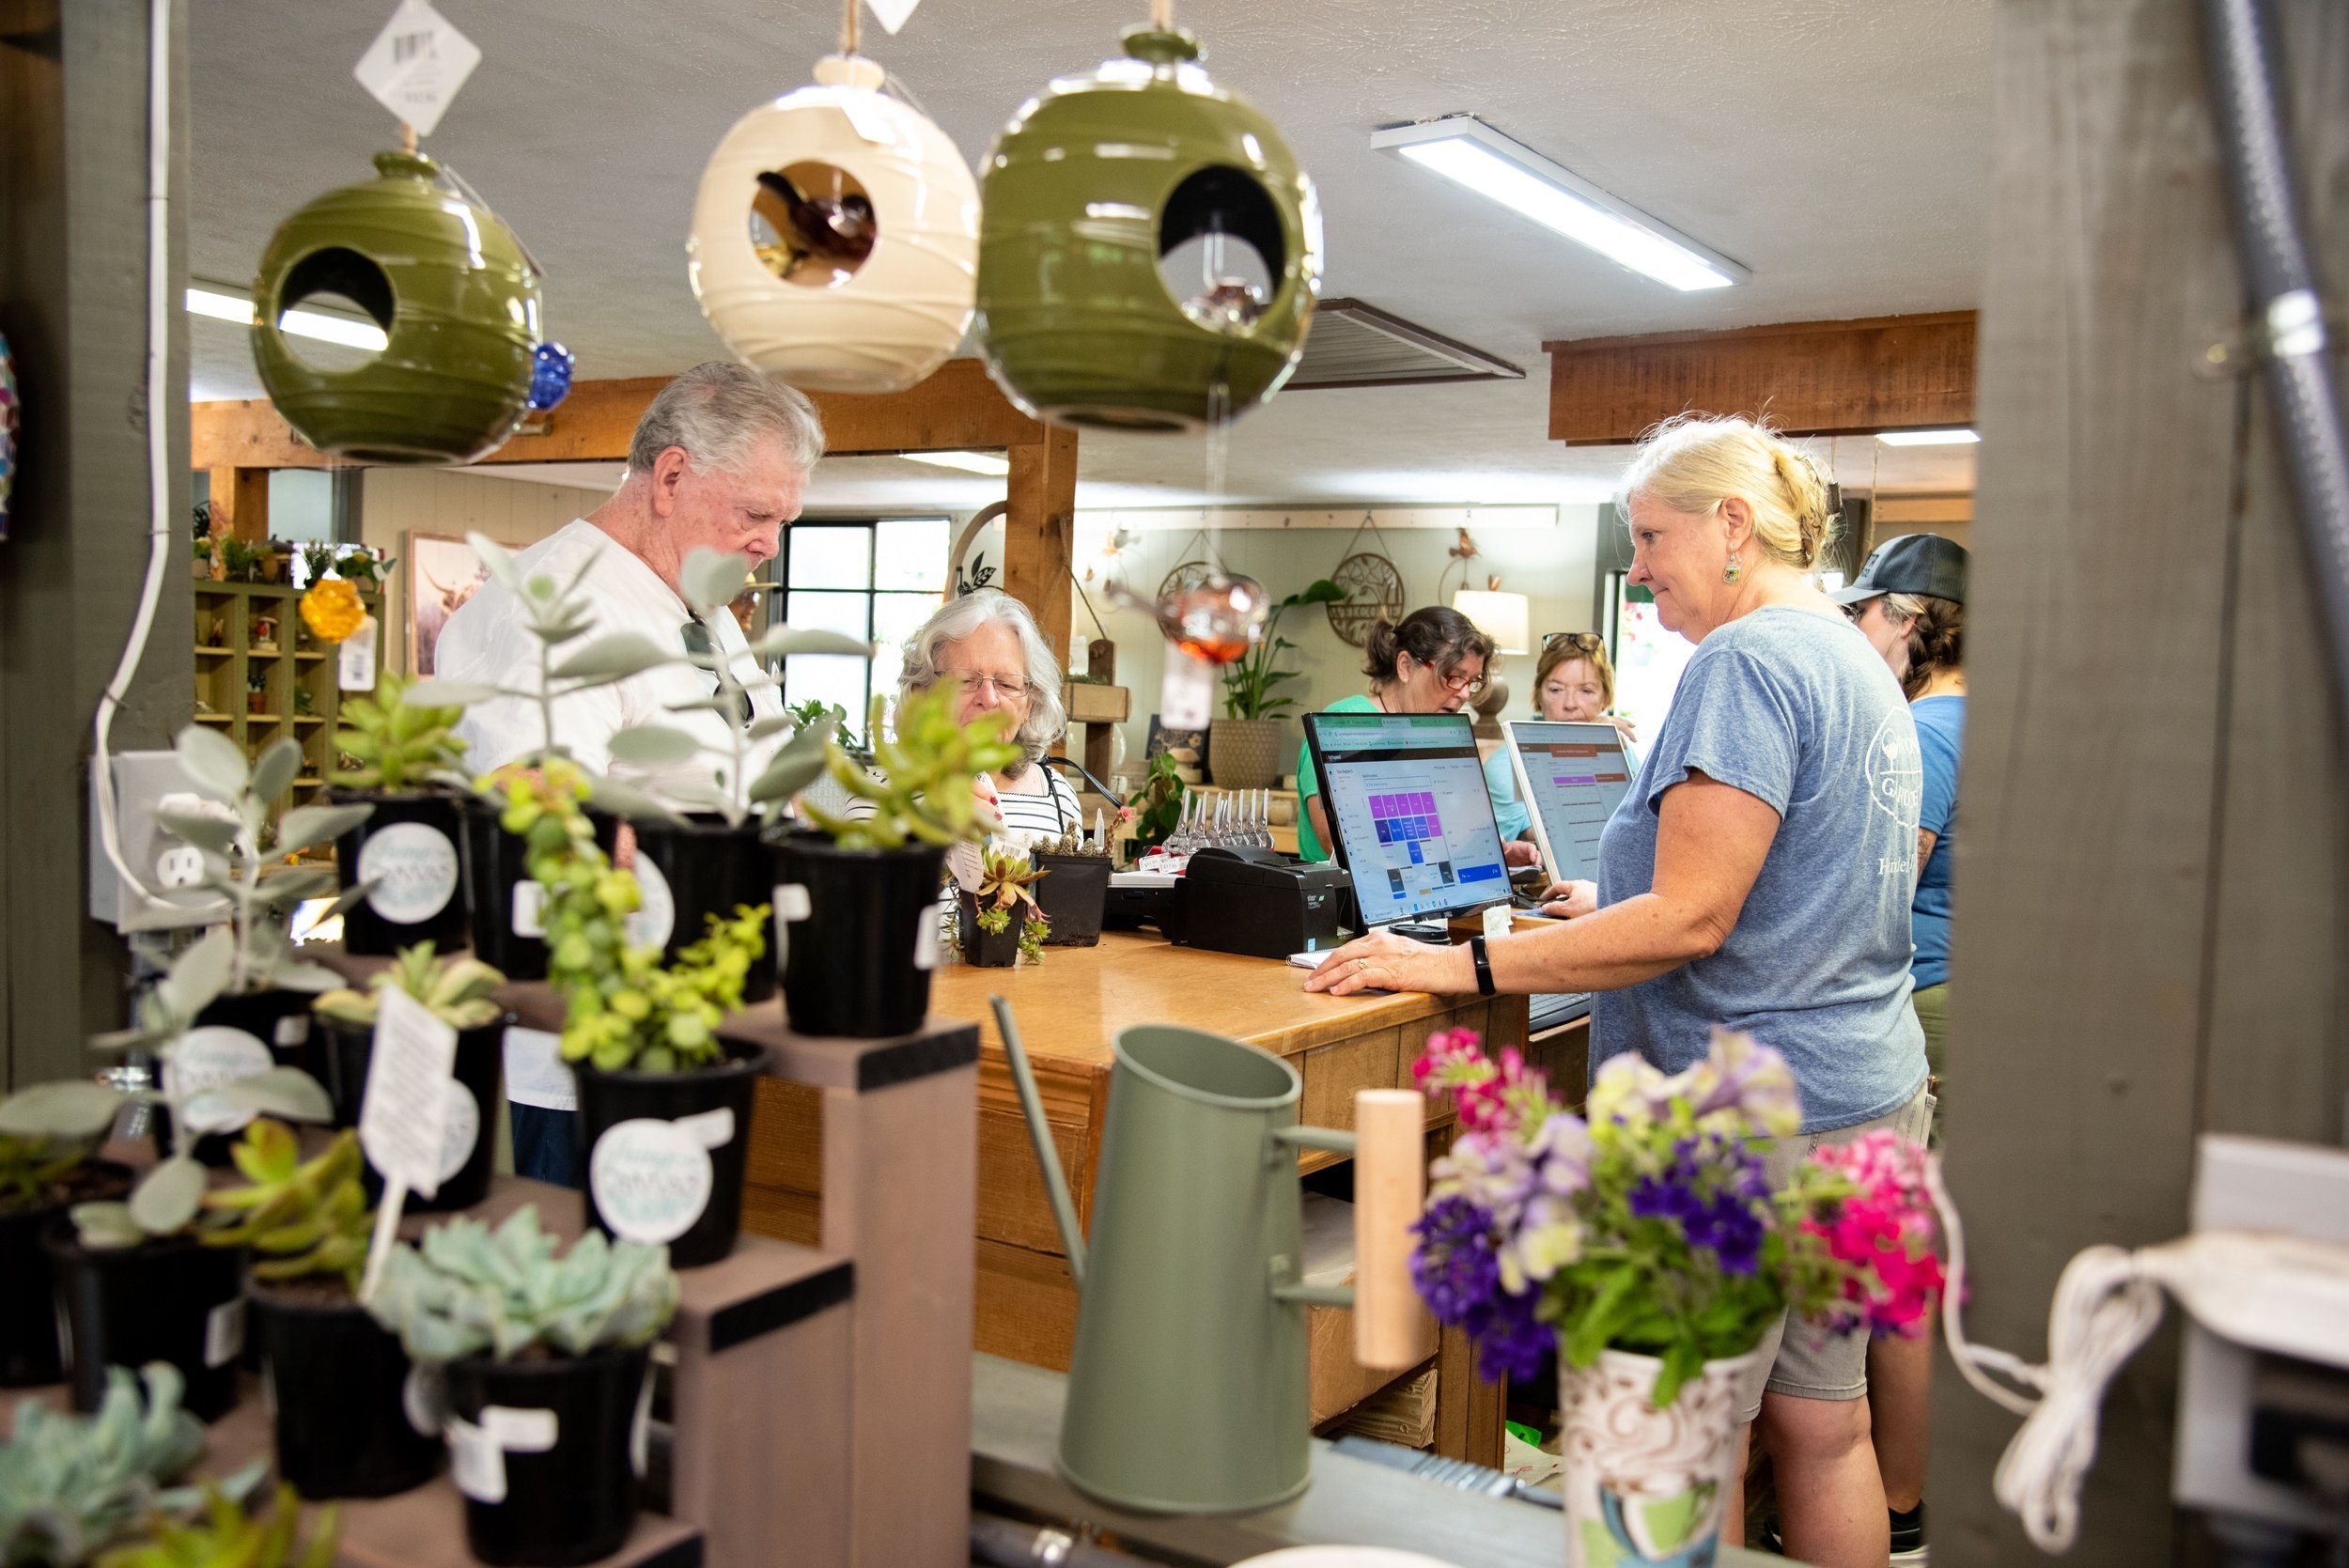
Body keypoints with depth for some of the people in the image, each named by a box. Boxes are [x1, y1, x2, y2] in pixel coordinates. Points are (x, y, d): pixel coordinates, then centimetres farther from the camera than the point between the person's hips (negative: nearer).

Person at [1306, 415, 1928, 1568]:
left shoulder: (1746, 661, -15)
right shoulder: (1858, 665, 16)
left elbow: (1691, 920, -22)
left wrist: (1463, 964, -22)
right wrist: (1609, 905, 25)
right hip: (1866, 1091, 10)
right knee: (1819, 1424, 17)